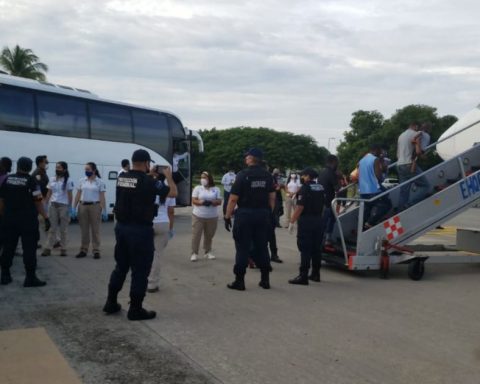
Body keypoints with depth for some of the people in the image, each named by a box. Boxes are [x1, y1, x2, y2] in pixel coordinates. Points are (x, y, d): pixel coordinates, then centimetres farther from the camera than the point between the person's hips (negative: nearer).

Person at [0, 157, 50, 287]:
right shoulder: (31, 181, -9)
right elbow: (38, 202, -13)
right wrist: (46, 217, -10)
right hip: (28, 220, -5)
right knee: (29, 248, -1)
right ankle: (30, 278, -2)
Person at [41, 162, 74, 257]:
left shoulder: (68, 180, -4)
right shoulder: (52, 179, 8)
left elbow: (70, 195, -5)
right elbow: (49, 193, 10)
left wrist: (70, 207, -10)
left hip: (63, 206, -4)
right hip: (53, 205, 4)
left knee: (63, 229, 4)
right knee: (53, 228, 4)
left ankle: (63, 249, 10)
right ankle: (48, 248, 4)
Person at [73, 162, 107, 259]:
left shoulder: (100, 182, -2)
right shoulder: (81, 181, 7)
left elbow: (102, 197, -4)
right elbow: (78, 195, 9)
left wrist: (104, 210, -9)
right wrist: (74, 208, 4)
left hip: (95, 206, -3)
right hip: (82, 206, 3)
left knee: (95, 229, 1)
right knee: (84, 229, 7)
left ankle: (96, 251, 5)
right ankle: (83, 250, 14)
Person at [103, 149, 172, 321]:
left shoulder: (121, 178, 4)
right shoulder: (148, 181, -16)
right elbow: (173, 193, -5)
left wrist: (149, 174, 26)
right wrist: (168, 175, 9)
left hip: (121, 227, 7)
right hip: (140, 229, -7)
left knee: (121, 266, 19)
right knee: (140, 270, 4)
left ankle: (111, 303, 26)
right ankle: (135, 309, 10)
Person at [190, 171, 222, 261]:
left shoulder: (216, 189, 5)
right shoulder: (197, 188, 3)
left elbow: (219, 201, -1)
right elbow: (193, 200, -3)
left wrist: (211, 202, -20)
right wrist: (200, 202, -23)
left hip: (212, 217, 1)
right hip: (198, 216, -1)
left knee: (209, 235, 9)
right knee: (196, 235, -3)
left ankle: (208, 252, 23)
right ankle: (194, 253, 4)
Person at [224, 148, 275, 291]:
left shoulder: (243, 175, -11)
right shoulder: (267, 175, 4)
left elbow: (233, 198, -13)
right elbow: (272, 197, 6)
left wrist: (227, 217, -6)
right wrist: (269, 214, 15)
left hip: (245, 214, -4)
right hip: (263, 214, 5)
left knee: (243, 248, 1)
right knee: (262, 247, 12)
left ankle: (239, 280, 4)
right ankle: (265, 279, 16)